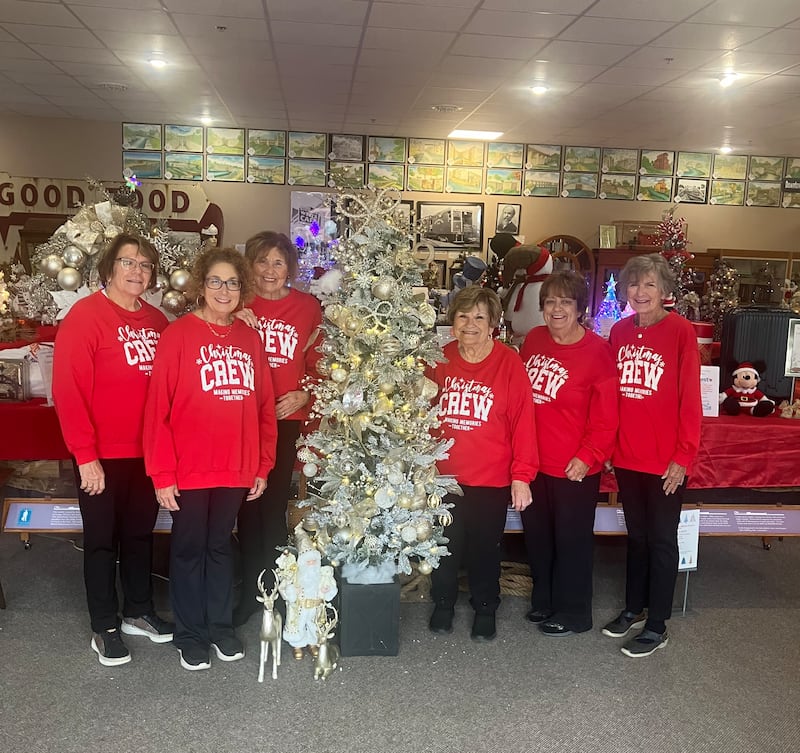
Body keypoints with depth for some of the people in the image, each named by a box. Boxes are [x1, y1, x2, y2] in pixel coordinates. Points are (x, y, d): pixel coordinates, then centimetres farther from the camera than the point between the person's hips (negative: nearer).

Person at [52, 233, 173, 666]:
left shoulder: (156, 320, 5)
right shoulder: (85, 315, -12)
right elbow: (68, 390, -16)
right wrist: (85, 456, -17)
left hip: (147, 452, 5)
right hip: (102, 456, -5)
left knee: (140, 534, 18)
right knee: (102, 540, 9)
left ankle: (139, 611, 35)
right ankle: (105, 628, 24)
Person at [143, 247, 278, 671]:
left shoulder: (250, 339, 5)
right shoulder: (178, 335, -8)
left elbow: (264, 407, 7)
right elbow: (158, 409, -10)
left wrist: (262, 466, 6)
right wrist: (162, 474, -12)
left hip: (236, 469, 4)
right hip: (189, 470, -3)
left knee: (221, 546, 18)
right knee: (189, 549, 11)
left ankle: (222, 627, 32)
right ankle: (191, 636, 26)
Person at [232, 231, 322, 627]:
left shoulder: (308, 307, 3)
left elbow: (318, 363, 9)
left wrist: (304, 394, -6)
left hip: (287, 417, 0)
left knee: (274, 505, 5)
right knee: (248, 506, 6)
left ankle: (273, 590, 21)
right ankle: (248, 591, 21)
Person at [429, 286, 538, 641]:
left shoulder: (509, 363, -10)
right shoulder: (440, 360, -1)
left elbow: (524, 422, -10)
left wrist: (522, 475, -11)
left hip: (492, 479, -2)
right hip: (444, 475, 2)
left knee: (486, 546, 14)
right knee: (445, 545, 16)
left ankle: (485, 608, 36)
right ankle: (443, 603, 39)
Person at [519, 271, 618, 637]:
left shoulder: (597, 352, -14)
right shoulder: (533, 340, 2)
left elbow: (605, 418, -13)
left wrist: (588, 457, -17)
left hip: (574, 468, -6)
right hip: (533, 460, 6)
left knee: (571, 539, 10)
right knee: (536, 534, 19)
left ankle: (573, 613, 28)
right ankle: (544, 600, 40)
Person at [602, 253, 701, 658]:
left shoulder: (680, 331, -10)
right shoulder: (619, 332, 4)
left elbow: (690, 398, -11)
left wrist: (683, 456, -12)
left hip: (666, 459, -5)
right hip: (626, 456, 5)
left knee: (661, 540, 7)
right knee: (636, 535, 19)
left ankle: (657, 626, 20)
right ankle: (635, 607, 35)